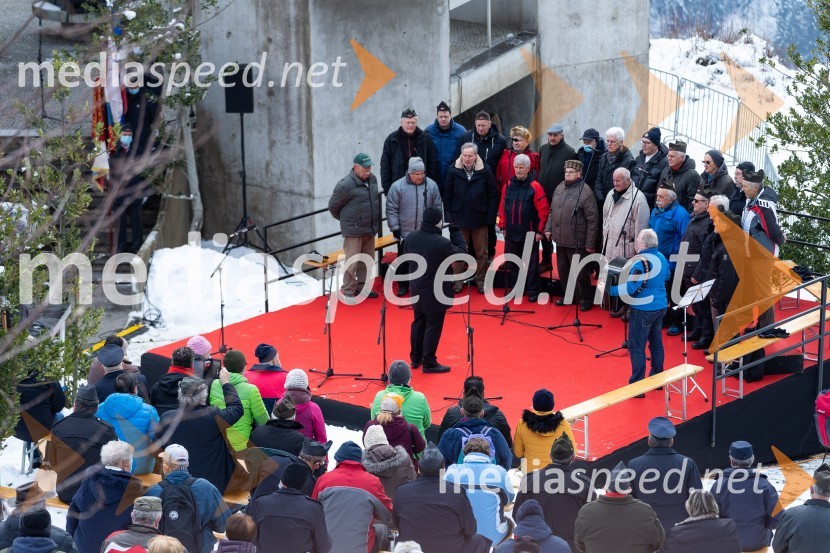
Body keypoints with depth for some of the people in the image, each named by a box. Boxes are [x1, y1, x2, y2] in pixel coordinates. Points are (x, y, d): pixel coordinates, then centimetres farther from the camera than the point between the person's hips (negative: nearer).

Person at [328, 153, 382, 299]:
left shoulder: (372, 179, 7)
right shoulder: (346, 184, -16)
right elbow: (333, 206, -5)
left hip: (370, 230, 7)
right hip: (353, 231, -7)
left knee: (368, 261, 15)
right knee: (352, 262, -3)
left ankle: (363, 287, 29)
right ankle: (348, 291, 7)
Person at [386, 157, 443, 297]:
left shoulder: (431, 185, -2)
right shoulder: (397, 186, -9)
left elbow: (437, 207, 6)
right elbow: (391, 209, -6)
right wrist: (395, 228, -8)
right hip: (405, 233, -1)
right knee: (404, 261, 11)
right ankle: (403, 285, 25)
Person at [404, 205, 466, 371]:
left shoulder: (411, 238, -7)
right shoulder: (442, 243, -26)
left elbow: (407, 255, 11)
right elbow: (462, 253, -11)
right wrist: (456, 232, -3)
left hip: (417, 291, 7)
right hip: (435, 293, -6)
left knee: (418, 323, 20)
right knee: (433, 327, 4)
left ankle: (415, 358, 32)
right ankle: (429, 363, 11)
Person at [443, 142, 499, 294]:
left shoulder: (485, 172, -10)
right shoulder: (453, 171, -7)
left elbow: (493, 196, -6)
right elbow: (447, 195, 0)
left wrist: (490, 218, -8)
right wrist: (449, 216, -4)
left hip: (479, 219, -1)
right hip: (459, 218, 1)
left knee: (481, 252, 11)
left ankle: (481, 280, 24)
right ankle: (457, 281, 23)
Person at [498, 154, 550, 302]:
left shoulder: (535, 187, -8)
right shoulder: (508, 186, 5)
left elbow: (543, 211, -9)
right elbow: (502, 207, 11)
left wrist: (539, 231, -9)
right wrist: (503, 226, 8)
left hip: (529, 234, -4)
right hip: (511, 233, 4)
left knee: (531, 264, 3)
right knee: (513, 263, 12)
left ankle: (533, 291, 10)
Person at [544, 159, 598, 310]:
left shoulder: (585, 192, -14)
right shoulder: (560, 188, 9)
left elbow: (593, 220, -15)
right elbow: (552, 211, 19)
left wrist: (590, 243, -15)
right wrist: (548, 228, 11)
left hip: (577, 241, -7)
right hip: (560, 239, 7)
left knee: (580, 272, 1)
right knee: (563, 270, 16)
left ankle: (586, 299, 15)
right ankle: (568, 296, 32)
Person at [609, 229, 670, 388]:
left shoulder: (640, 262, -21)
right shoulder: (661, 257, 4)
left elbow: (630, 289, -23)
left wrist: (608, 289, -17)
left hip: (643, 310, -8)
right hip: (661, 307, 8)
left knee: (636, 348, -1)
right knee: (656, 343, 18)